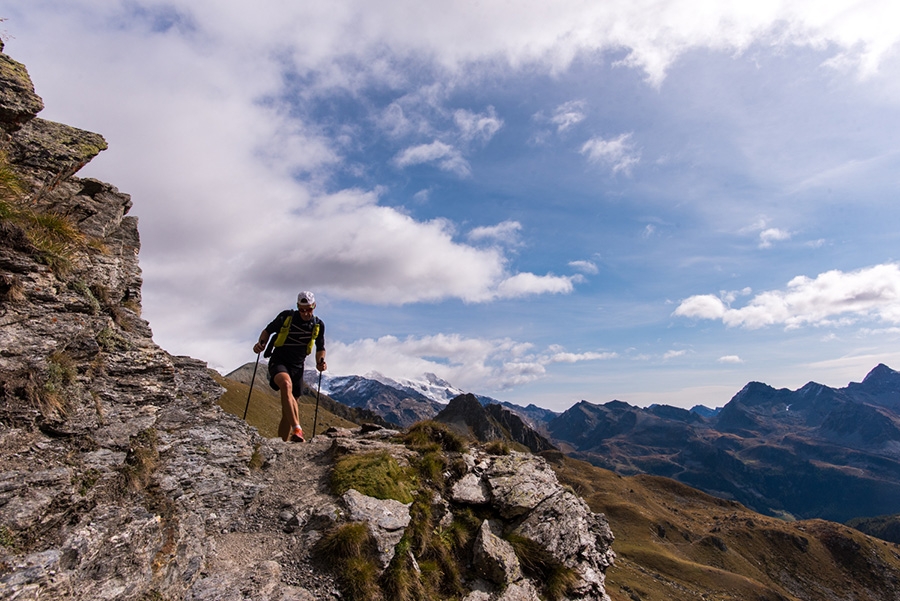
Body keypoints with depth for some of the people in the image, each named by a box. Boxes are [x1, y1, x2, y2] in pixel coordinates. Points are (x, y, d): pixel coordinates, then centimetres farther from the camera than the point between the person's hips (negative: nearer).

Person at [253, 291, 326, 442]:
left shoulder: (318, 325, 0)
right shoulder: (286, 316, -6)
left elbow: (320, 348, 12)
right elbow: (268, 331, 6)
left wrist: (320, 362, -7)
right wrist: (261, 343, -14)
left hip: (297, 367, 3)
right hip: (278, 362, -3)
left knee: (288, 409, 4)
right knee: (286, 384, -35)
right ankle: (297, 430, -44)